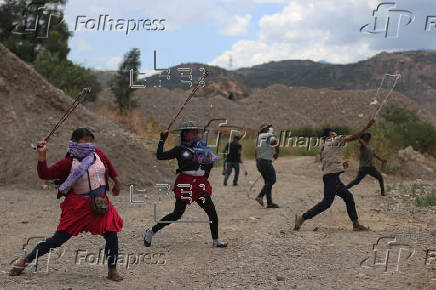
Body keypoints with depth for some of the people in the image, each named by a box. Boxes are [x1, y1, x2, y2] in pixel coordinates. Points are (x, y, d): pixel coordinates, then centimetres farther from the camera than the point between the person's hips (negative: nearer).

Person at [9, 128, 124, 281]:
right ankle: (26, 260, 15)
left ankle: (112, 270, 13)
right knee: (59, 238, -1)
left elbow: (109, 166, 22)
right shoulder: (68, 163, -11)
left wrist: (116, 181, 29)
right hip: (78, 206, -4)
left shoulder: (97, 153, 2)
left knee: (112, 234, -5)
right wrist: (42, 155, -27)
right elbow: (45, 174, -16)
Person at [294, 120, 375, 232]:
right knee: (326, 202, -11)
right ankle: (302, 218, -11)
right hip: (332, 176, -10)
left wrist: (341, 165, 20)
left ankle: (356, 224, 11)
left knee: (348, 197, 11)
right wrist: (367, 127, -2)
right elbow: (353, 137, -6)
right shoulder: (335, 140, -1)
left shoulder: (324, 147, 21)